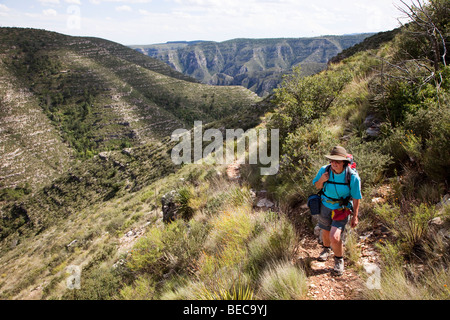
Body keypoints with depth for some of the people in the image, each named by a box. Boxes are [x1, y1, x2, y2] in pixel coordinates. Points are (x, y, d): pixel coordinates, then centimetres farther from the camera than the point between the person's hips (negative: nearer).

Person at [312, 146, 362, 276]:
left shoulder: (352, 177, -22)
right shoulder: (324, 170, -15)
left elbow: (356, 198, -9)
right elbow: (317, 186, 2)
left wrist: (355, 216, -5)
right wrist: (321, 180, -21)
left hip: (342, 209, -3)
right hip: (325, 205, 4)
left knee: (334, 237, -16)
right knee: (325, 232, 22)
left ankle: (339, 260, 14)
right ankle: (326, 249, 55)